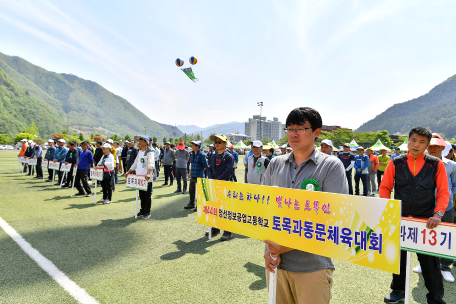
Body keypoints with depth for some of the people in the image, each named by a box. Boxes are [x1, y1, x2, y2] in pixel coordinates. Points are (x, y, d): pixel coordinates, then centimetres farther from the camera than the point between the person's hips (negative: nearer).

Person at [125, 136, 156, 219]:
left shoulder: (149, 152, -10)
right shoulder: (140, 151, 16)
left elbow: (151, 164, -26)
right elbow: (135, 163, 24)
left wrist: (148, 173, -41)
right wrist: (128, 172, 19)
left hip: (147, 178, -8)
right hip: (139, 177, 8)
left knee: (147, 196, 1)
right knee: (141, 195, 14)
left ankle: (147, 212, 10)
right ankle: (142, 210, 25)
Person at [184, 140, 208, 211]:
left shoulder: (201, 155, -14)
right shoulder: (192, 154, 10)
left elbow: (205, 166, -10)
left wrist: (200, 172, -2)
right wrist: (190, 172, 17)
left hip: (199, 176, -8)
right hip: (192, 176, 8)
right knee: (191, 190, 16)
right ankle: (191, 204, 31)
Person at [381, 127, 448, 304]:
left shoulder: (436, 164, -2)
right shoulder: (396, 163, 0)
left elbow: (443, 192, -2)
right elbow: (385, 187, 3)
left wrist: (438, 214, -15)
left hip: (426, 220, -1)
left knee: (429, 260, 7)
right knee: (398, 255, 15)